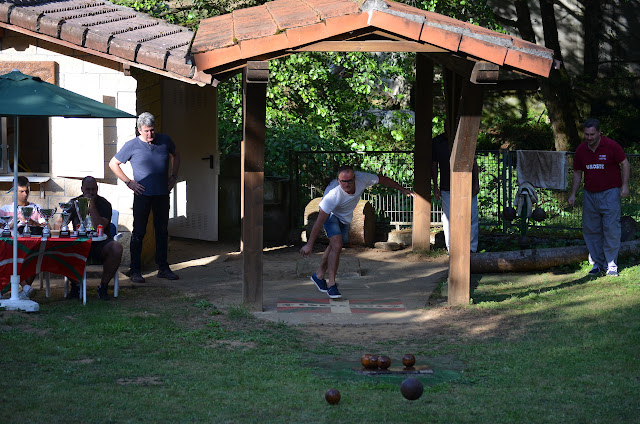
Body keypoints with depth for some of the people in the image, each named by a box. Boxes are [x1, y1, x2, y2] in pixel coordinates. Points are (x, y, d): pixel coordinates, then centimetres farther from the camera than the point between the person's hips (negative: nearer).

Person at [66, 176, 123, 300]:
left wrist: (92, 206, -18)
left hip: (100, 244, -1)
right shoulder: (74, 203, 11)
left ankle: (103, 286, -17)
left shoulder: (104, 204, -1)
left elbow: (100, 227, -15)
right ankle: (75, 285, -9)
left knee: (116, 248, -34)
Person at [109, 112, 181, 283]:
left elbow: (176, 155, 25)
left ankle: (163, 268, 19)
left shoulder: (165, 141, 5)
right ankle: (135, 271, 4)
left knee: (162, 231, 10)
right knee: (139, 232, -2)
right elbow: (113, 163, 5)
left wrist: (173, 176, 14)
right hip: (142, 194, -3)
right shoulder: (132, 145, -4)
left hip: (162, 194, 3)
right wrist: (128, 182, -2)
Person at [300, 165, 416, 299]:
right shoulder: (333, 194, -41)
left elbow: (383, 179, -9)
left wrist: (403, 190, 1)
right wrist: (309, 245, -33)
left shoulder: (362, 178, -30)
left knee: (334, 247, 13)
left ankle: (319, 276, 32)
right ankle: (331, 284, -12)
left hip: (345, 217, 6)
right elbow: (319, 222, -36)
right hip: (330, 214, -6)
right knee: (337, 245, -21)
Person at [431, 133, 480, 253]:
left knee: (472, 218, 1)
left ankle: (472, 248, 10)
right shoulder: (437, 142, 3)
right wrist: (435, 187, 7)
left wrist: (476, 183, 2)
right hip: (447, 188, 0)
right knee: (449, 220, 1)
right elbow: (434, 165, 10)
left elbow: (474, 162, 7)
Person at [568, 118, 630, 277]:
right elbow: (577, 173, 12)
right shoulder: (581, 150, 3)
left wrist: (625, 186, -10)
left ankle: (611, 265, -1)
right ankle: (597, 263, 14)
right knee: (590, 230, 4)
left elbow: (625, 163, -1)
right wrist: (573, 194, 6)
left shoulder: (611, 146, -10)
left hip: (610, 192, -4)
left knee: (611, 228, -7)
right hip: (590, 195, 4)